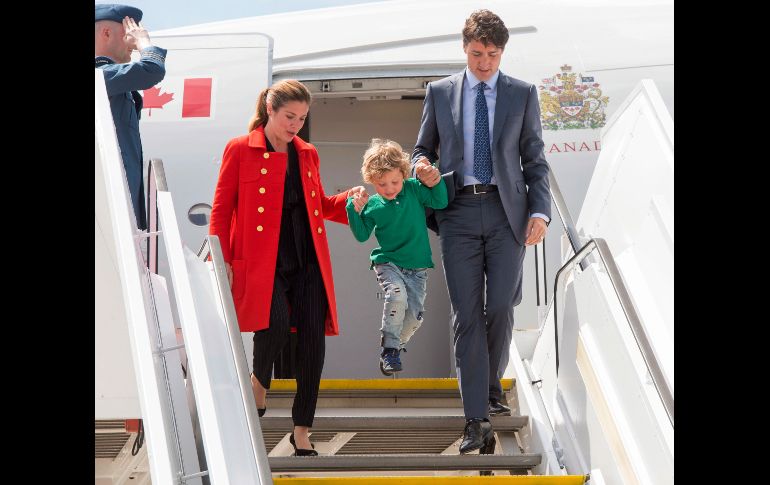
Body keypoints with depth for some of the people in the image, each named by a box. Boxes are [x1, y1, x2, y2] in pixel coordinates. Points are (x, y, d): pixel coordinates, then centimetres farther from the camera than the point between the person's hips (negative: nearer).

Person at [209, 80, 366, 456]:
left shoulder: (307, 154, 17)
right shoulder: (240, 150, 3)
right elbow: (221, 209, 1)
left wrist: (349, 199, 6)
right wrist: (222, 260, -7)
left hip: (308, 261, 5)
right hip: (263, 261, -4)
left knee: (313, 339, -3)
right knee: (276, 324, -28)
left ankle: (302, 431, 9)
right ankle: (259, 382, 6)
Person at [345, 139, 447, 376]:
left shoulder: (413, 189, -2)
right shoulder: (372, 205, -3)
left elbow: (440, 202, -7)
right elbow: (362, 235, 0)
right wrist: (354, 211, -12)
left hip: (417, 267, 2)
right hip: (388, 263, -2)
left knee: (414, 315, -3)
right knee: (397, 294, -31)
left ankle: (395, 344, 27)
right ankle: (389, 349, -20)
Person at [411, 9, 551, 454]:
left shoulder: (523, 93, 8)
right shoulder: (440, 92, 9)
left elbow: (535, 159, 7)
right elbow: (424, 147, 17)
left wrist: (540, 211, -5)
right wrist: (422, 167, -7)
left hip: (507, 211, 0)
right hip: (458, 212, 0)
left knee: (501, 309, -4)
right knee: (467, 315, -4)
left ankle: (492, 387, 24)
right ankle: (477, 419, -2)